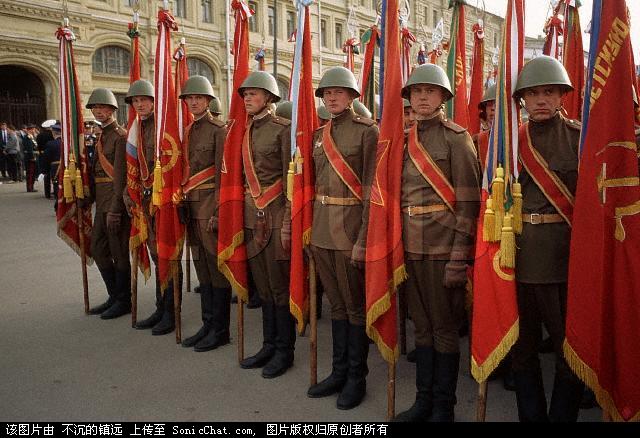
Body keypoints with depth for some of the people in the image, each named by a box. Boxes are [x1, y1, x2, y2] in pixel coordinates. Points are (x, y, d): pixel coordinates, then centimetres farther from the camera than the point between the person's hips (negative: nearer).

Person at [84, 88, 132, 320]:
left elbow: (120, 175, -17)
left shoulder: (120, 136, -11)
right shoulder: (102, 137, 17)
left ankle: (123, 301, 12)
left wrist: (115, 209, -20)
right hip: (102, 202, 9)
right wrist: (87, 199, 15)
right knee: (98, 248, 14)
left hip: (116, 202, -9)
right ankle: (114, 296, 26)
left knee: (119, 252, -1)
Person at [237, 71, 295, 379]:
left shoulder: (283, 128, -6)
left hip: (275, 214, -6)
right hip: (251, 215, 6)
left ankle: (285, 350, 14)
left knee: (279, 284, 1)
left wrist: (287, 222, -15)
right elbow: (242, 176, 16)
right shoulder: (244, 132, 13)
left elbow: (291, 178, -10)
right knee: (262, 284, 12)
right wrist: (241, 215, 12)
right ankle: (269, 345, 25)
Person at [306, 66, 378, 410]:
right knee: (336, 303, 16)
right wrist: (311, 227, 10)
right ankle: (338, 371, 29)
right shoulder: (319, 134, 12)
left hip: (350, 226, -6)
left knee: (355, 305, 6)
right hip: (321, 228, 6)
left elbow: (372, 188, -11)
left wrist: (363, 239, -16)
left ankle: (356, 377, 21)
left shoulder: (367, 131, -6)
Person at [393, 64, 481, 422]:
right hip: (412, 244, 6)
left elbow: (468, 201, -10)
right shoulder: (405, 139, 12)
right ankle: (424, 400, 29)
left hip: (443, 244, -5)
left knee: (445, 327, 5)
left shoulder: (456, 137, -5)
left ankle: (444, 407, 21)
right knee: (422, 325, 15)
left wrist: (459, 256, -16)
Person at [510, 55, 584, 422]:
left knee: (570, 346, 8)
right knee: (522, 345, 13)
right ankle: (531, 415, 30)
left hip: (566, 254, -2)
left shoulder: (580, 137, 0)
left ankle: (562, 415, 26)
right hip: (519, 254, 3)